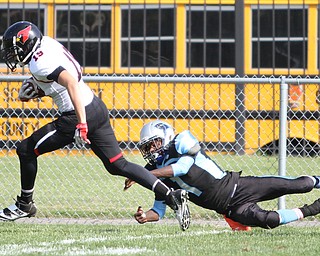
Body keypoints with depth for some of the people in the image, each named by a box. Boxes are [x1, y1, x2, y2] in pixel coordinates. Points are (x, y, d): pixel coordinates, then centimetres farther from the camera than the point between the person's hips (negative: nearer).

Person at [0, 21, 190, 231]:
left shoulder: (40, 63, -17)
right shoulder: (46, 43, 11)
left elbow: (71, 83, -31)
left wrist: (81, 123, -36)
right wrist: (37, 89, 14)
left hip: (78, 115, -9)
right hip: (97, 108, 9)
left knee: (26, 150, 4)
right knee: (117, 165, 11)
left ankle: (25, 205, 19)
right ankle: (171, 196, 2)